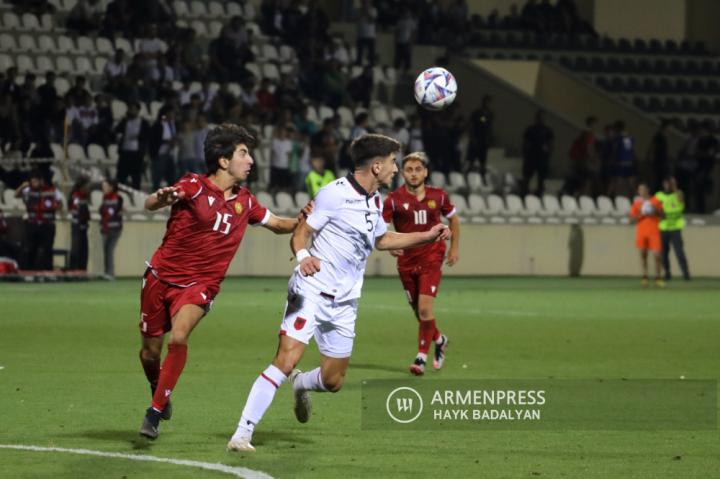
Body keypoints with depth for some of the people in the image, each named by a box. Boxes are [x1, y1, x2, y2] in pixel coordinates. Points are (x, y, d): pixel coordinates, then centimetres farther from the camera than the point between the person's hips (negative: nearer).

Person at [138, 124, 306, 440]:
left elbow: (277, 224, 20)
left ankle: (155, 413, -17)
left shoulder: (244, 201, 4)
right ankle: (158, 393, 40)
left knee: (178, 338, -26)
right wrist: (162, 198, -51)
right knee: (150, 352, 7)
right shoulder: (194, 186, -12)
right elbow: (149, 205, -26)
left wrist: (303, 219, -2)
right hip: (161, 275, -2)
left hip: (199, 284, 2)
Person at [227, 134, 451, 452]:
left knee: (333, 381, 9)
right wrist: (303, 256, -32)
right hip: (311, 291, -7)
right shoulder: (334, 194, -12)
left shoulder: (375, 201, 13)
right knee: (285, 361, -22)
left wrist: (427, 237, 26)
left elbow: (382, 240, 31)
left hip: (344, 303, 7)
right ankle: (242, 434, -20)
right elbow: (300, 234, -11)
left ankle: (302, 384, 45)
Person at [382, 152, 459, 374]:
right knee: (418, 311, 11)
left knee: (425, 308, -16)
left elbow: (453, 219, 16)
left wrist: (454, 248, 15)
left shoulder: (438, 196, -1)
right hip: (406, 262, 1)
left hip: (431, 259, -1)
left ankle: (422, 356, -5)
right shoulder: (394, 199, -7)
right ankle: (439, 340, 39)